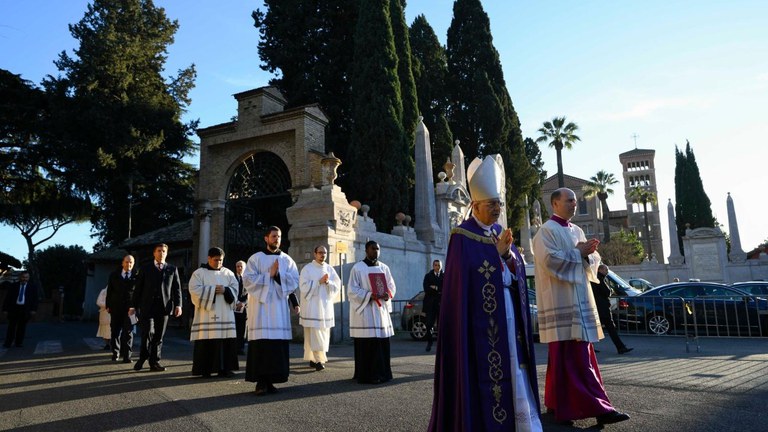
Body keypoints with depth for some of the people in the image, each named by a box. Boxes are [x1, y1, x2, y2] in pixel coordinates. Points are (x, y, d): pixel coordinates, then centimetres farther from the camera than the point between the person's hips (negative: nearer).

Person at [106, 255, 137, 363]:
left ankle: (126, 356, 1)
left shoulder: (137, 276, 1)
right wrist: (108, 305, 4)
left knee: (128, 332, -2)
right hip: (116, 307, 3)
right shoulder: (114, 275, 10)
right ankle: (115, 353, 25)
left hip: (130, 308, -2)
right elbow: (109, 291, 11)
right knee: (115, 331, 10)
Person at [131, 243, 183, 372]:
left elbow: (177, 288, 7)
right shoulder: (145, 269, 11)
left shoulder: (172, 269, 12)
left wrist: (178, 305, -3)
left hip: (164, 307, 1)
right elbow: (138, 288, 9)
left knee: (159, 336, 4)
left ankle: (154, 362, 12)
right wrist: (134, 306, 3)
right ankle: (142, 358, 6)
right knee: (148, 332, -12)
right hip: (148, 306, -1)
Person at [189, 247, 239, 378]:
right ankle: (205, 369, 6)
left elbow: (235, 290, 7)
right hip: (206, 314, -3)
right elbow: (195, 290, -9)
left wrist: (225, 290, -13)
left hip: (225, 314, 3)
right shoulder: (199, 273, 3)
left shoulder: (228, 273, 13)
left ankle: (224, 368, 8)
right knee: (206, 341, -4)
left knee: (226, 341, 0)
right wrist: (213, 290, -13)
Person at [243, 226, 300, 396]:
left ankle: (271, 380, 7)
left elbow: (294, 281, 2)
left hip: (279, 307, 3)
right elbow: (248, 280, -6)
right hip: (260, 306, -2)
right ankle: (261, 381, -3)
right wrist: (270, 274, -10)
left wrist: (278, 275, -12)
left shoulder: (287, 260, 12)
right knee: (261, 343, -8)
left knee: (278, 343, -1)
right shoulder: (255, 258, 5)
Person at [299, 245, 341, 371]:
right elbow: (304, 287, -10)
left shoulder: (330, 269, 10)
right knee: (314, 334, -9)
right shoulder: (307, 269, -1)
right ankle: (318, 360, -7)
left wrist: (328, 282, -13)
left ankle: (312, 359, 15)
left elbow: (337, 286, 6)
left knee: (324, 334, 5)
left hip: (326, 306, 5)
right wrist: (319, 281, -14)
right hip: (312, 306, -4)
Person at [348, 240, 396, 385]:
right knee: (367, 344, -6)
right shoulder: (357, 268, -2)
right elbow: (352, 290, -6)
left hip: (381, 309, 5)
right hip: (364, 310, -5)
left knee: (382, 341, 4)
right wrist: (370, 295, -18)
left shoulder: (384, 267, 13)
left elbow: (392, 286, 14)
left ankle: (382, 373, 13)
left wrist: (387, 294, -8)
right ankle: (366, 375, 1)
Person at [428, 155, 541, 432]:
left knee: (513, 371, 10)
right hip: (480, 316, -7)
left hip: (509, 312, 7)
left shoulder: (501, 232, 13)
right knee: (483, 373, -2)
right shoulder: (462, 237, -9)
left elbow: (518, 272, 7)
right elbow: (460, 283, -13)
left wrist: (507, 253, -10)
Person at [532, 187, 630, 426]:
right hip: (562, 301, -9)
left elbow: (594, 260, 15)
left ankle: (559, 402, 22)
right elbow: (550, 260, -20)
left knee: (578, 353, 12)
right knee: (574, 355, -9)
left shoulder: (577, 231, 18)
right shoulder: (547, 230, -7)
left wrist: (588, 254, -7)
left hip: (579, 298, 9)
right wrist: (578, 253, -11)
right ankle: (596, 407, -9)